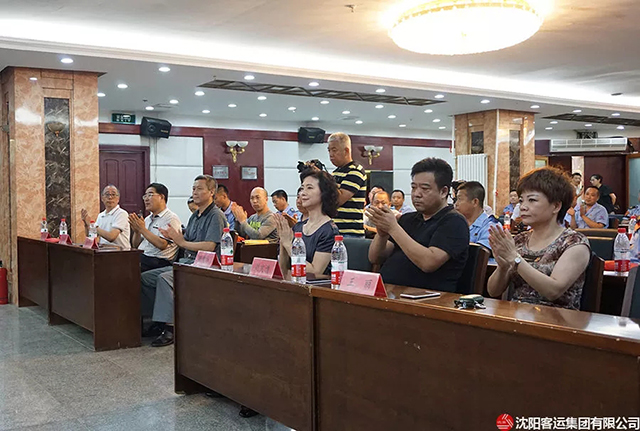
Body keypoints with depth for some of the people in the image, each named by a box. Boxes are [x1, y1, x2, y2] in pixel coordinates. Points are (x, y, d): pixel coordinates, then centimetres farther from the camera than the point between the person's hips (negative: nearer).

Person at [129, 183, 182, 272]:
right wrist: (136, 231, 1)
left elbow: (162, 245, -17)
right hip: (141, 256, 8)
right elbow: (136, 245, 21)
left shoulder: (171, 218, -5)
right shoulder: (147, 219, 21)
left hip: (158, 261, -7)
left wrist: (142, 229, -14)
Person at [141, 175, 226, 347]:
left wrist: (182, 242, -13)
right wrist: (173, 237, -3)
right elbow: (185, 242, 18)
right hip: (186, 262, 10)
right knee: (145, 278, 2)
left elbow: (209, 246, -19)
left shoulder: (216, 215, -8)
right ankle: (158, 321, 3)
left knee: (165, 278, -31)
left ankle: (170, 327, -29)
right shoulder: (195, 215, 20)